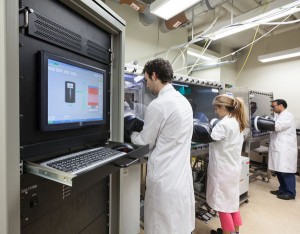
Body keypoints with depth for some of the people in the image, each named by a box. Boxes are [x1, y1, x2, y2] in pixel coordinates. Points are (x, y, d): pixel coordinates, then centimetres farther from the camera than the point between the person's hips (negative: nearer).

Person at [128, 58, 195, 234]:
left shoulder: (158, 105, -19)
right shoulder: (184, 101, 8)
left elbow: (145, 142, -7)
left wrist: (132, 134, 12)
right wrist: (142, 128, 19)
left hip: (165, 178, -8)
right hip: (182, 174, 8)